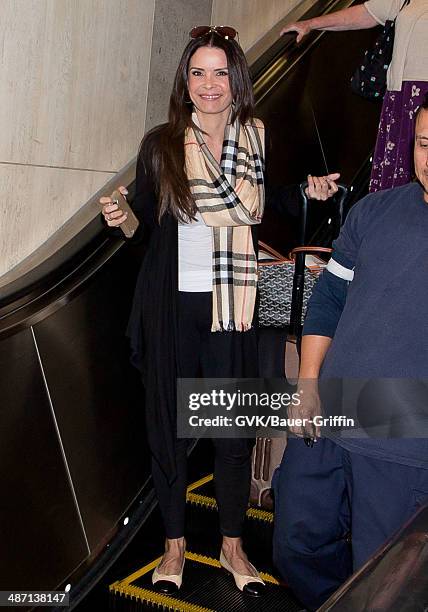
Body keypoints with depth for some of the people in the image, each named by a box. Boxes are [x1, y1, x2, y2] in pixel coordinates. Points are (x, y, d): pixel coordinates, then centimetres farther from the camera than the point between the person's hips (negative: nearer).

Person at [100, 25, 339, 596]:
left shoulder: (259, 139, 3)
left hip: (232, 306, 1)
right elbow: (146, 222, 5)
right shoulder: (160, 144, -2)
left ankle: (233, 545, 28)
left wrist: (307, 191, 0)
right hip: (171, 305, -1)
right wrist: (122, 218, -16)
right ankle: (175, 543, 28)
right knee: (169, 425, 8)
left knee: (235, 427, 7)